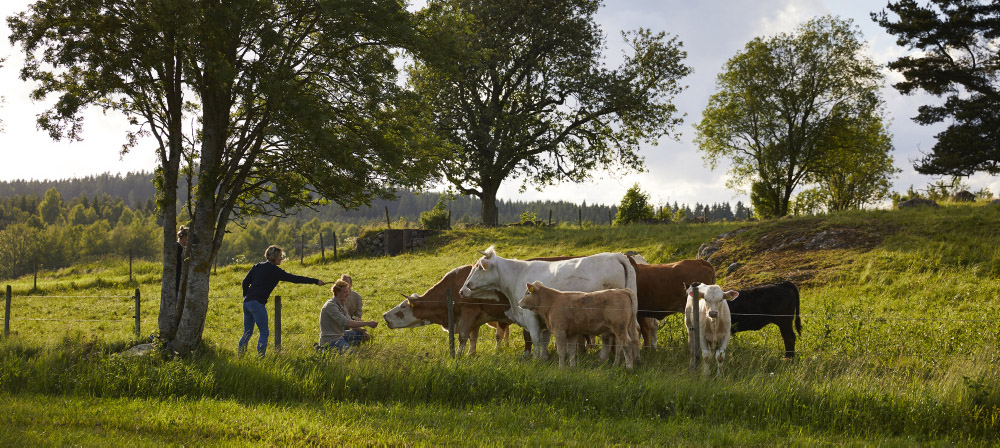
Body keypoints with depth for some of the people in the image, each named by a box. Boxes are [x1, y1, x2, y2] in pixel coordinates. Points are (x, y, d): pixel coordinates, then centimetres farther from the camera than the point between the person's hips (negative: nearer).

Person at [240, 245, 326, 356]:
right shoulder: (274, 271, -4)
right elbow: (294, 278, -5)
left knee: (247, 333, 14)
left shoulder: (257, 266, 15)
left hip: (247, 302, 8)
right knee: (264, 333, -1)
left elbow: (245, 282, 16)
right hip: (257, 304, -7)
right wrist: (316, 281, -2)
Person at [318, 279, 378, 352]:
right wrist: (367, 323, -27)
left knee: (363, 335, 13)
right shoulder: (331, 305, -21)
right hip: (330, 339, -10)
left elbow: (350, 322, 12)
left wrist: (362, 331, -6)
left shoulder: (342, 304, 10)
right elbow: (346, 323, -28)